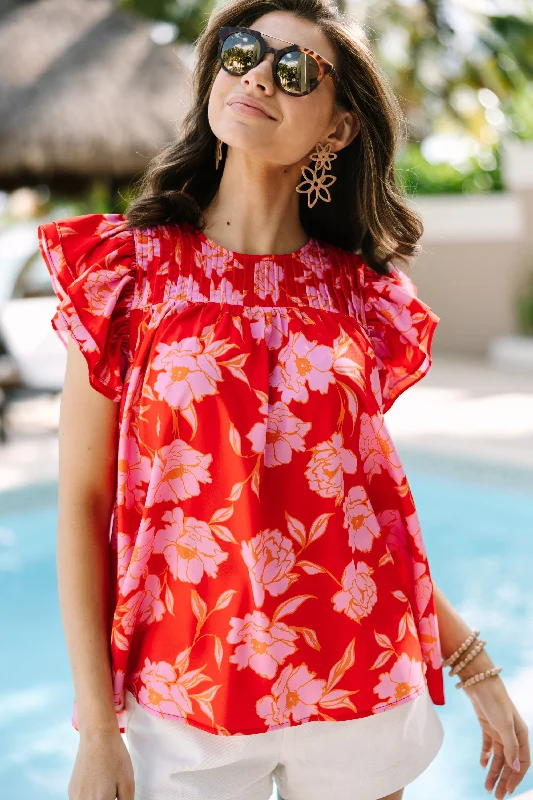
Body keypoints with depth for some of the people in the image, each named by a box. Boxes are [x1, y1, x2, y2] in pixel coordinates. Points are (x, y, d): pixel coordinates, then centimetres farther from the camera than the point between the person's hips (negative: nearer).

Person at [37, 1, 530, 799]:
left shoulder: (362, 297, 1)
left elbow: (370, 504, 10)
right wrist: (97, 731, -9)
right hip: (186, 705, -2)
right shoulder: (128, 270, -4)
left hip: (361, 699, 2)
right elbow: (83, 504, -6)